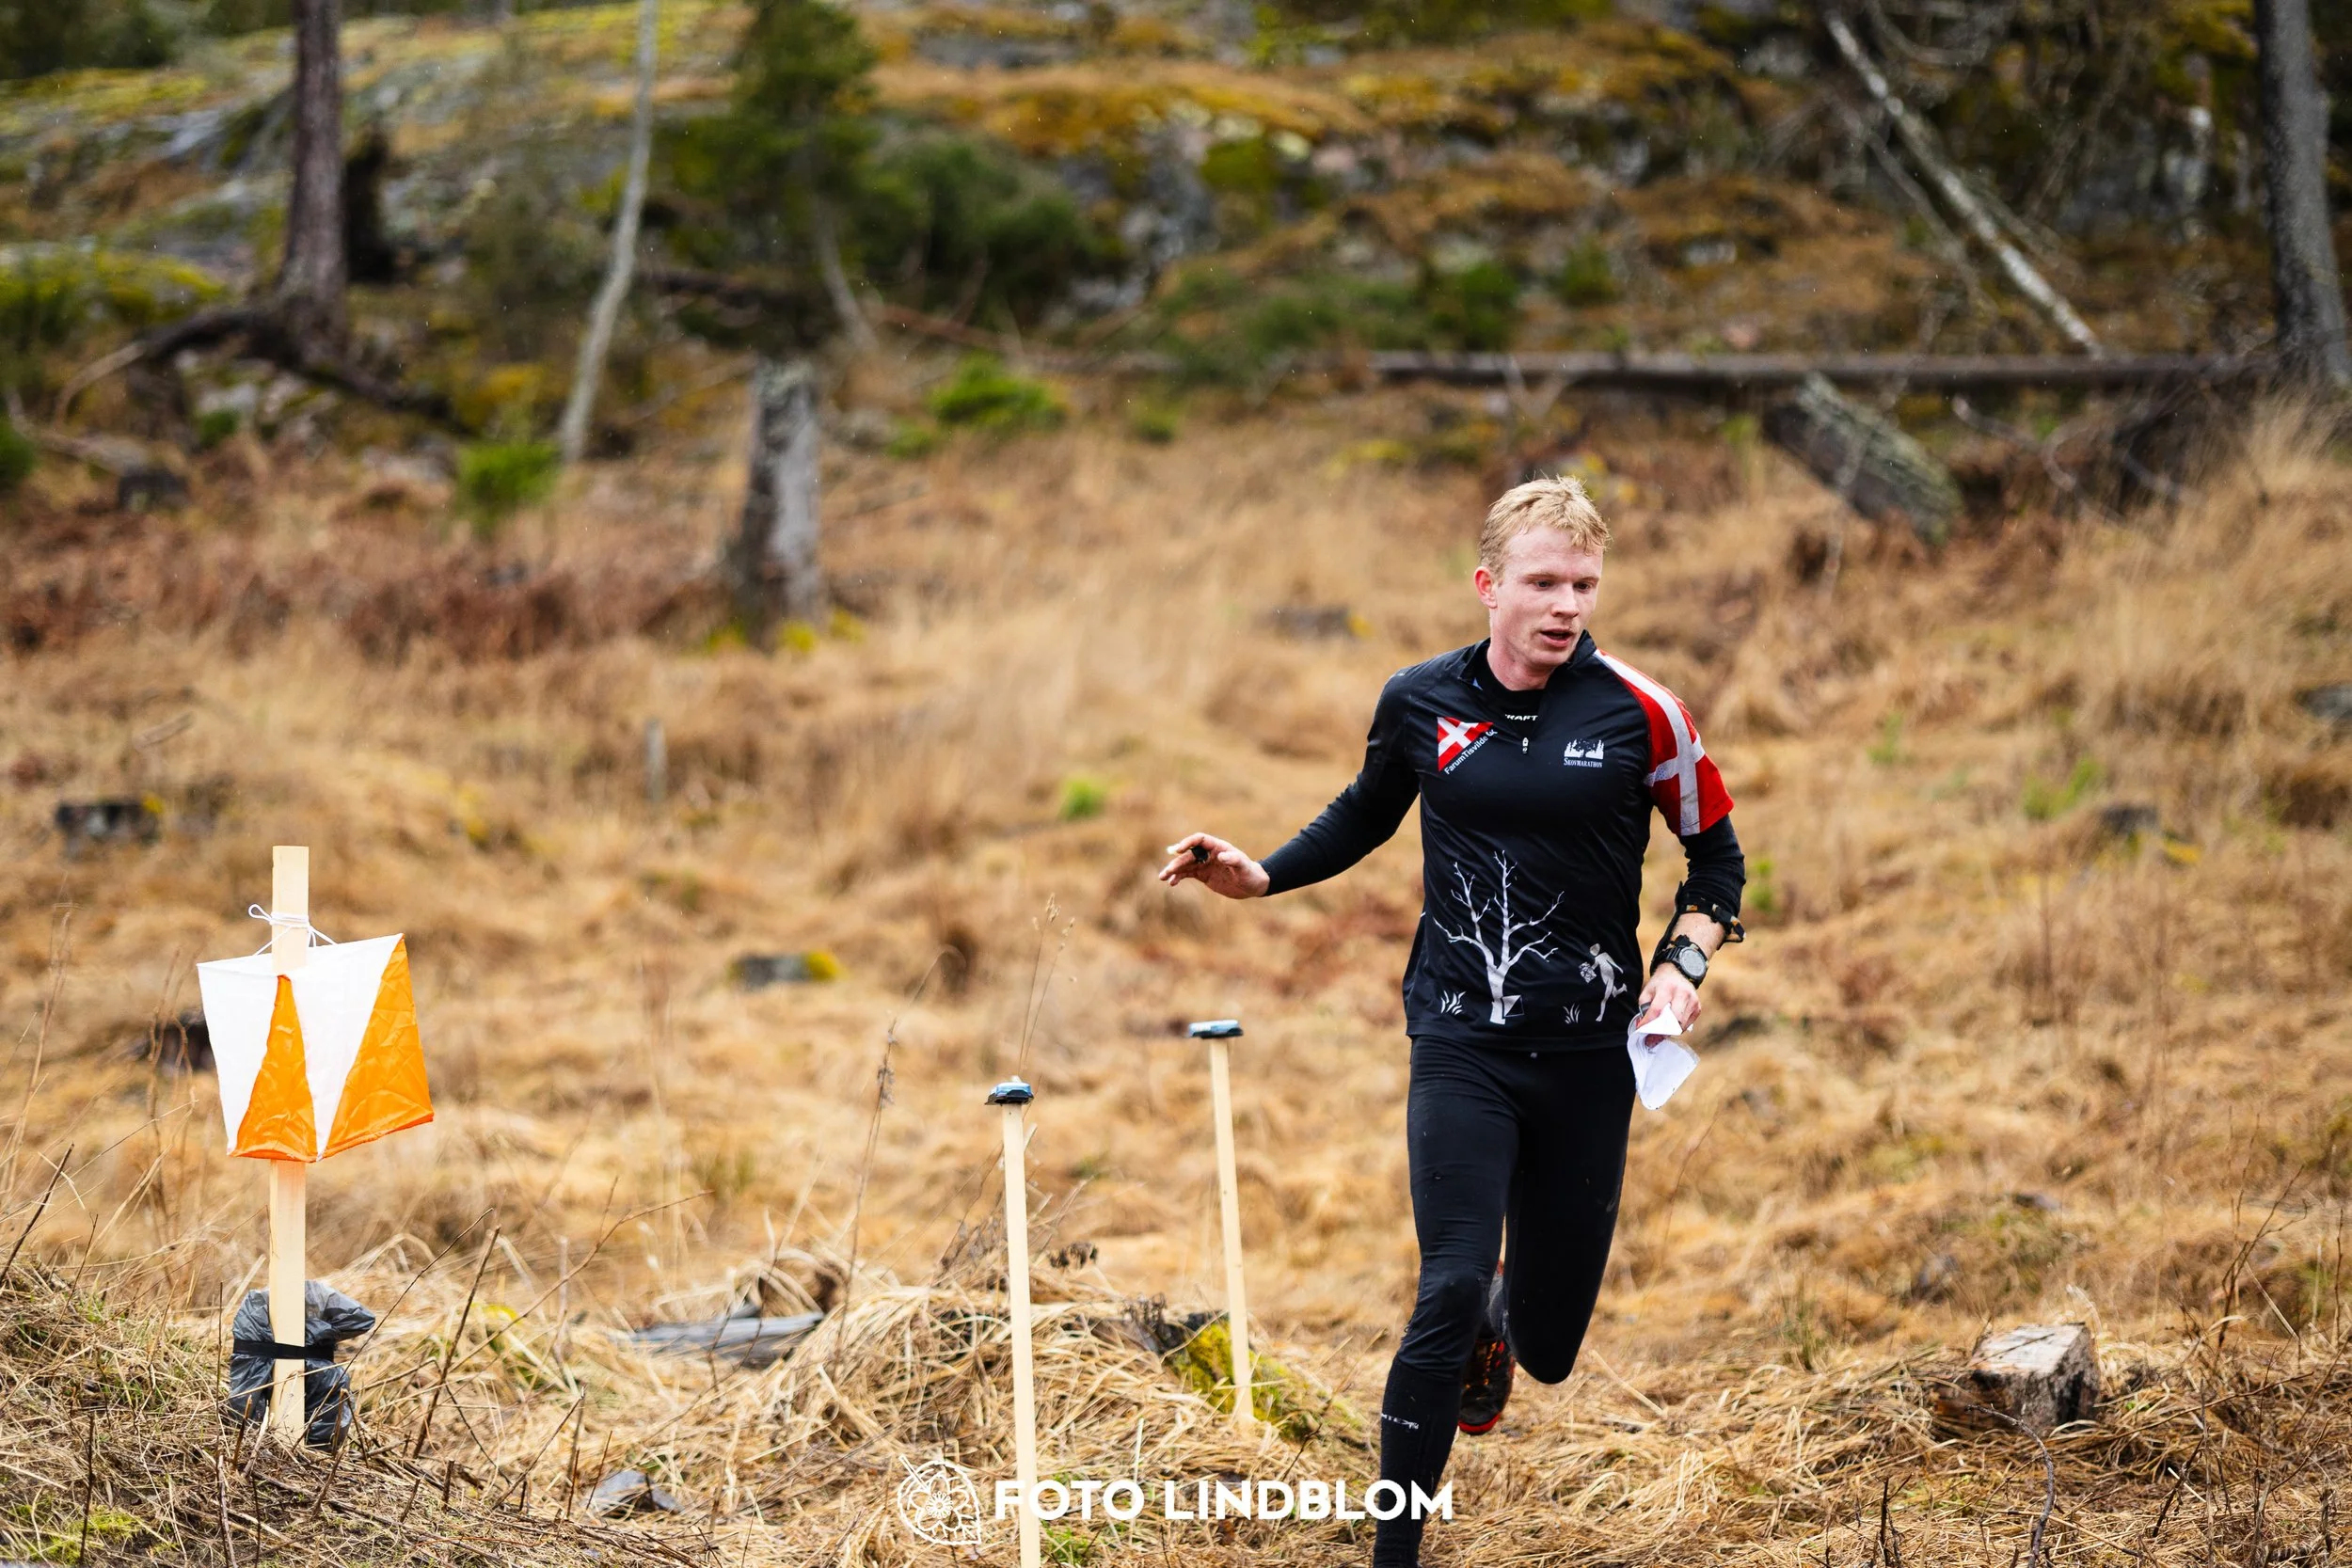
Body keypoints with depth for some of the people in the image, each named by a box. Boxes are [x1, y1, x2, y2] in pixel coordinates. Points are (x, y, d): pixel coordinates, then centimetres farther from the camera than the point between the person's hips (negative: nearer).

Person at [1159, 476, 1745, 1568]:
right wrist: (1261, 876, 7)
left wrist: (1684, 962, -9)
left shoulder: (1640, 714, -6)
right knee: (1450, 1290, -17)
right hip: (1462, 1047, 0)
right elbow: (1368, 813, 19)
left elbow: (1715, 854, 7)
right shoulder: (1420, 701, -1)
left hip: (1590, 1056, 1)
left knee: (1550, 1344, 9)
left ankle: (1502, 1318, 49)